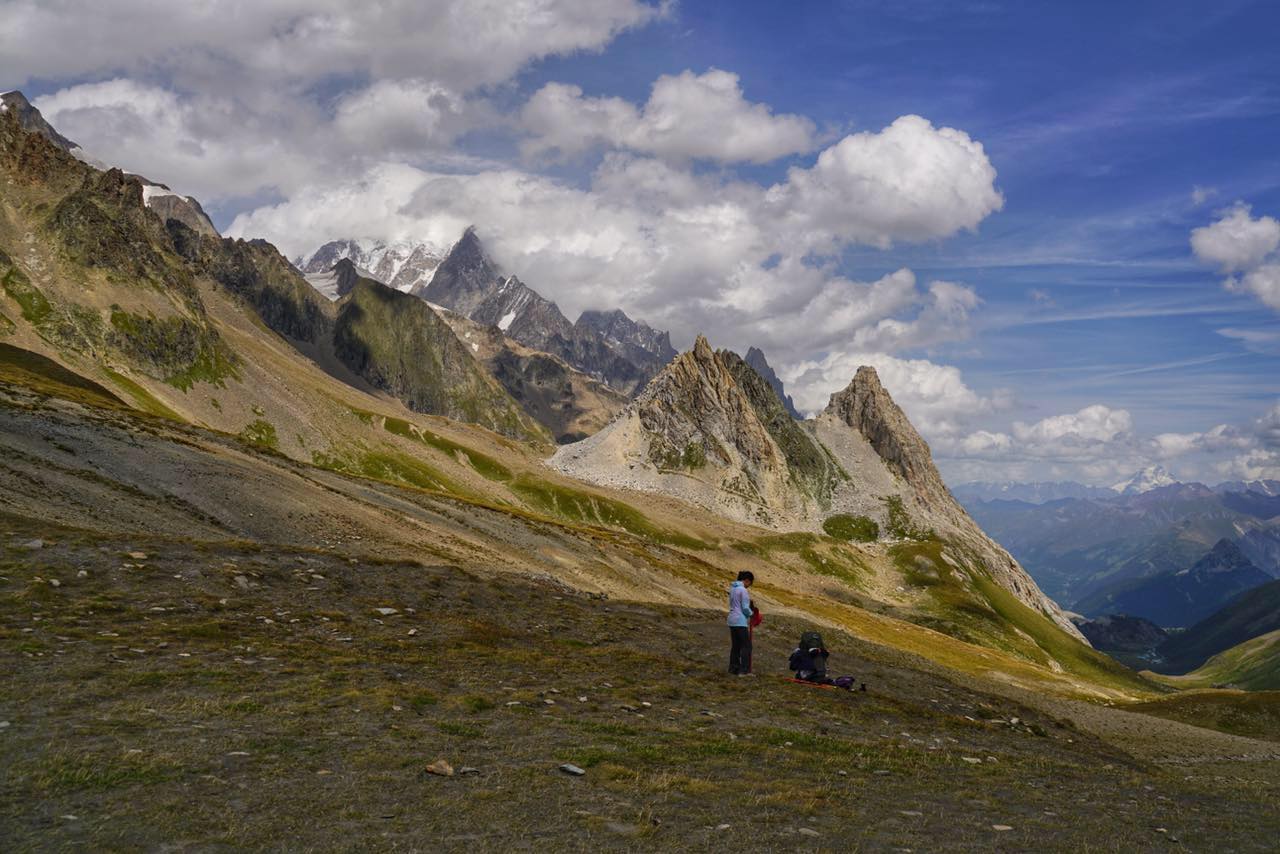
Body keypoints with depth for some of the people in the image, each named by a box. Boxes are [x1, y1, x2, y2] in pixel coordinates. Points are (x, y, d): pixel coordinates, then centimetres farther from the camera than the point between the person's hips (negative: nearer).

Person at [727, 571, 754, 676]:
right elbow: (745, 608, -14)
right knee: (746, 646, -2)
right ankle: (744, 670, -5)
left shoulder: (732, 588, 11)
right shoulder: (743, 590, -14)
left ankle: (733, 669, 16)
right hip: (741, 621, -8)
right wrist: (751, 613, 6)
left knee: (735, 645, 14)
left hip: (732, 620, 8)